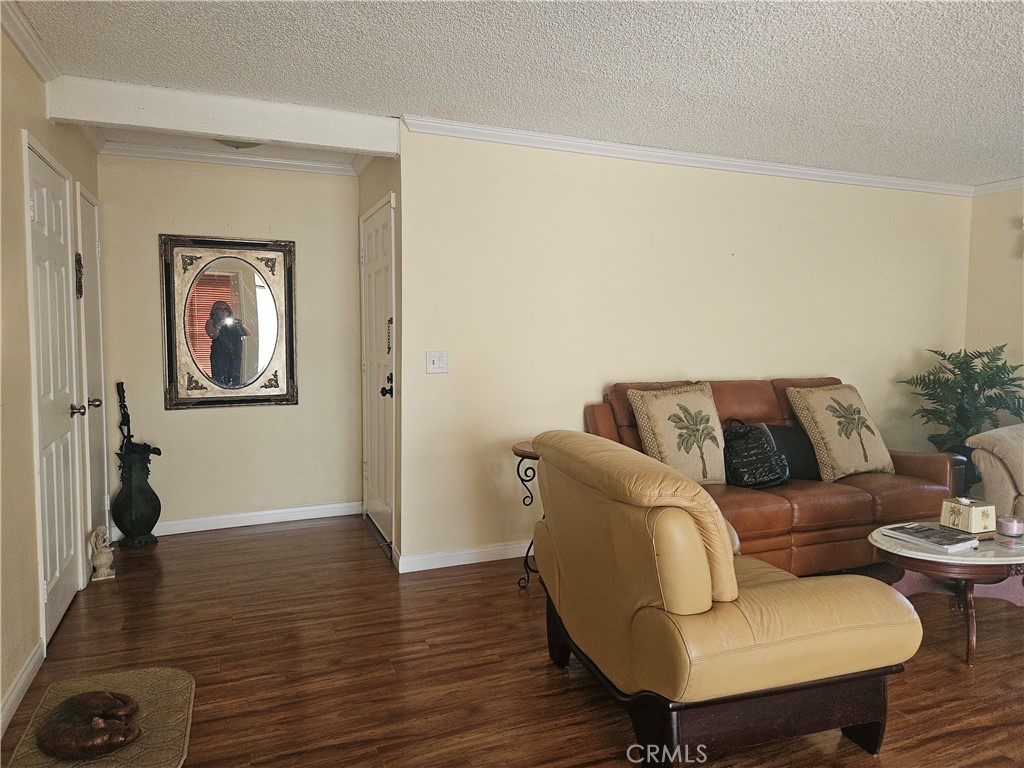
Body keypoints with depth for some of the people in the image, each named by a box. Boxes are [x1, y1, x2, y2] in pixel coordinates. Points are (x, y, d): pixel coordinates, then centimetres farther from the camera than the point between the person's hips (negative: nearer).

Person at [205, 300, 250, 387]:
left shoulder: (235, 321, 17)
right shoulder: (211, 322, 9)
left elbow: (248, 333, 11)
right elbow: (212, 336, -7)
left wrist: (241, 325, -5)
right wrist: (218, 326, -19)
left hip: (235, 354, 3)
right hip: (219, 354, -3)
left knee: (235, 378, -1)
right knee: (220, 377, -11)